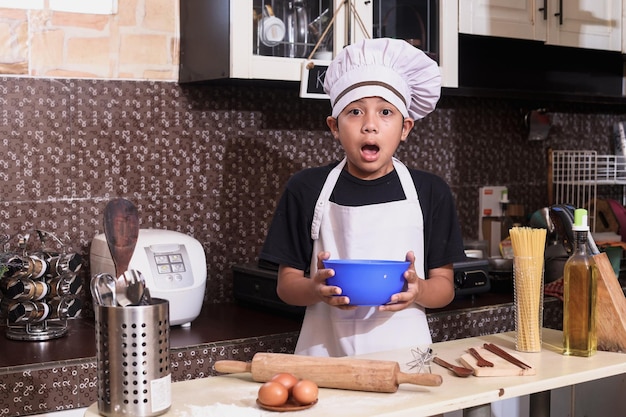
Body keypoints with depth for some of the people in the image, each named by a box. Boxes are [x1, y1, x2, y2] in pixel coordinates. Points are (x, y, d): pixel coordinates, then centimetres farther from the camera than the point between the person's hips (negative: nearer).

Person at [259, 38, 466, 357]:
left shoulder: (430, 192, 5)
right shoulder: (306, 189, 4)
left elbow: (444, 285, 7)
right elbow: (287, 284, 4)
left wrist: (418, 290, -14)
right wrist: (317, 289, -16)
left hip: (403, 351, 1)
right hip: (327, 351, 0)